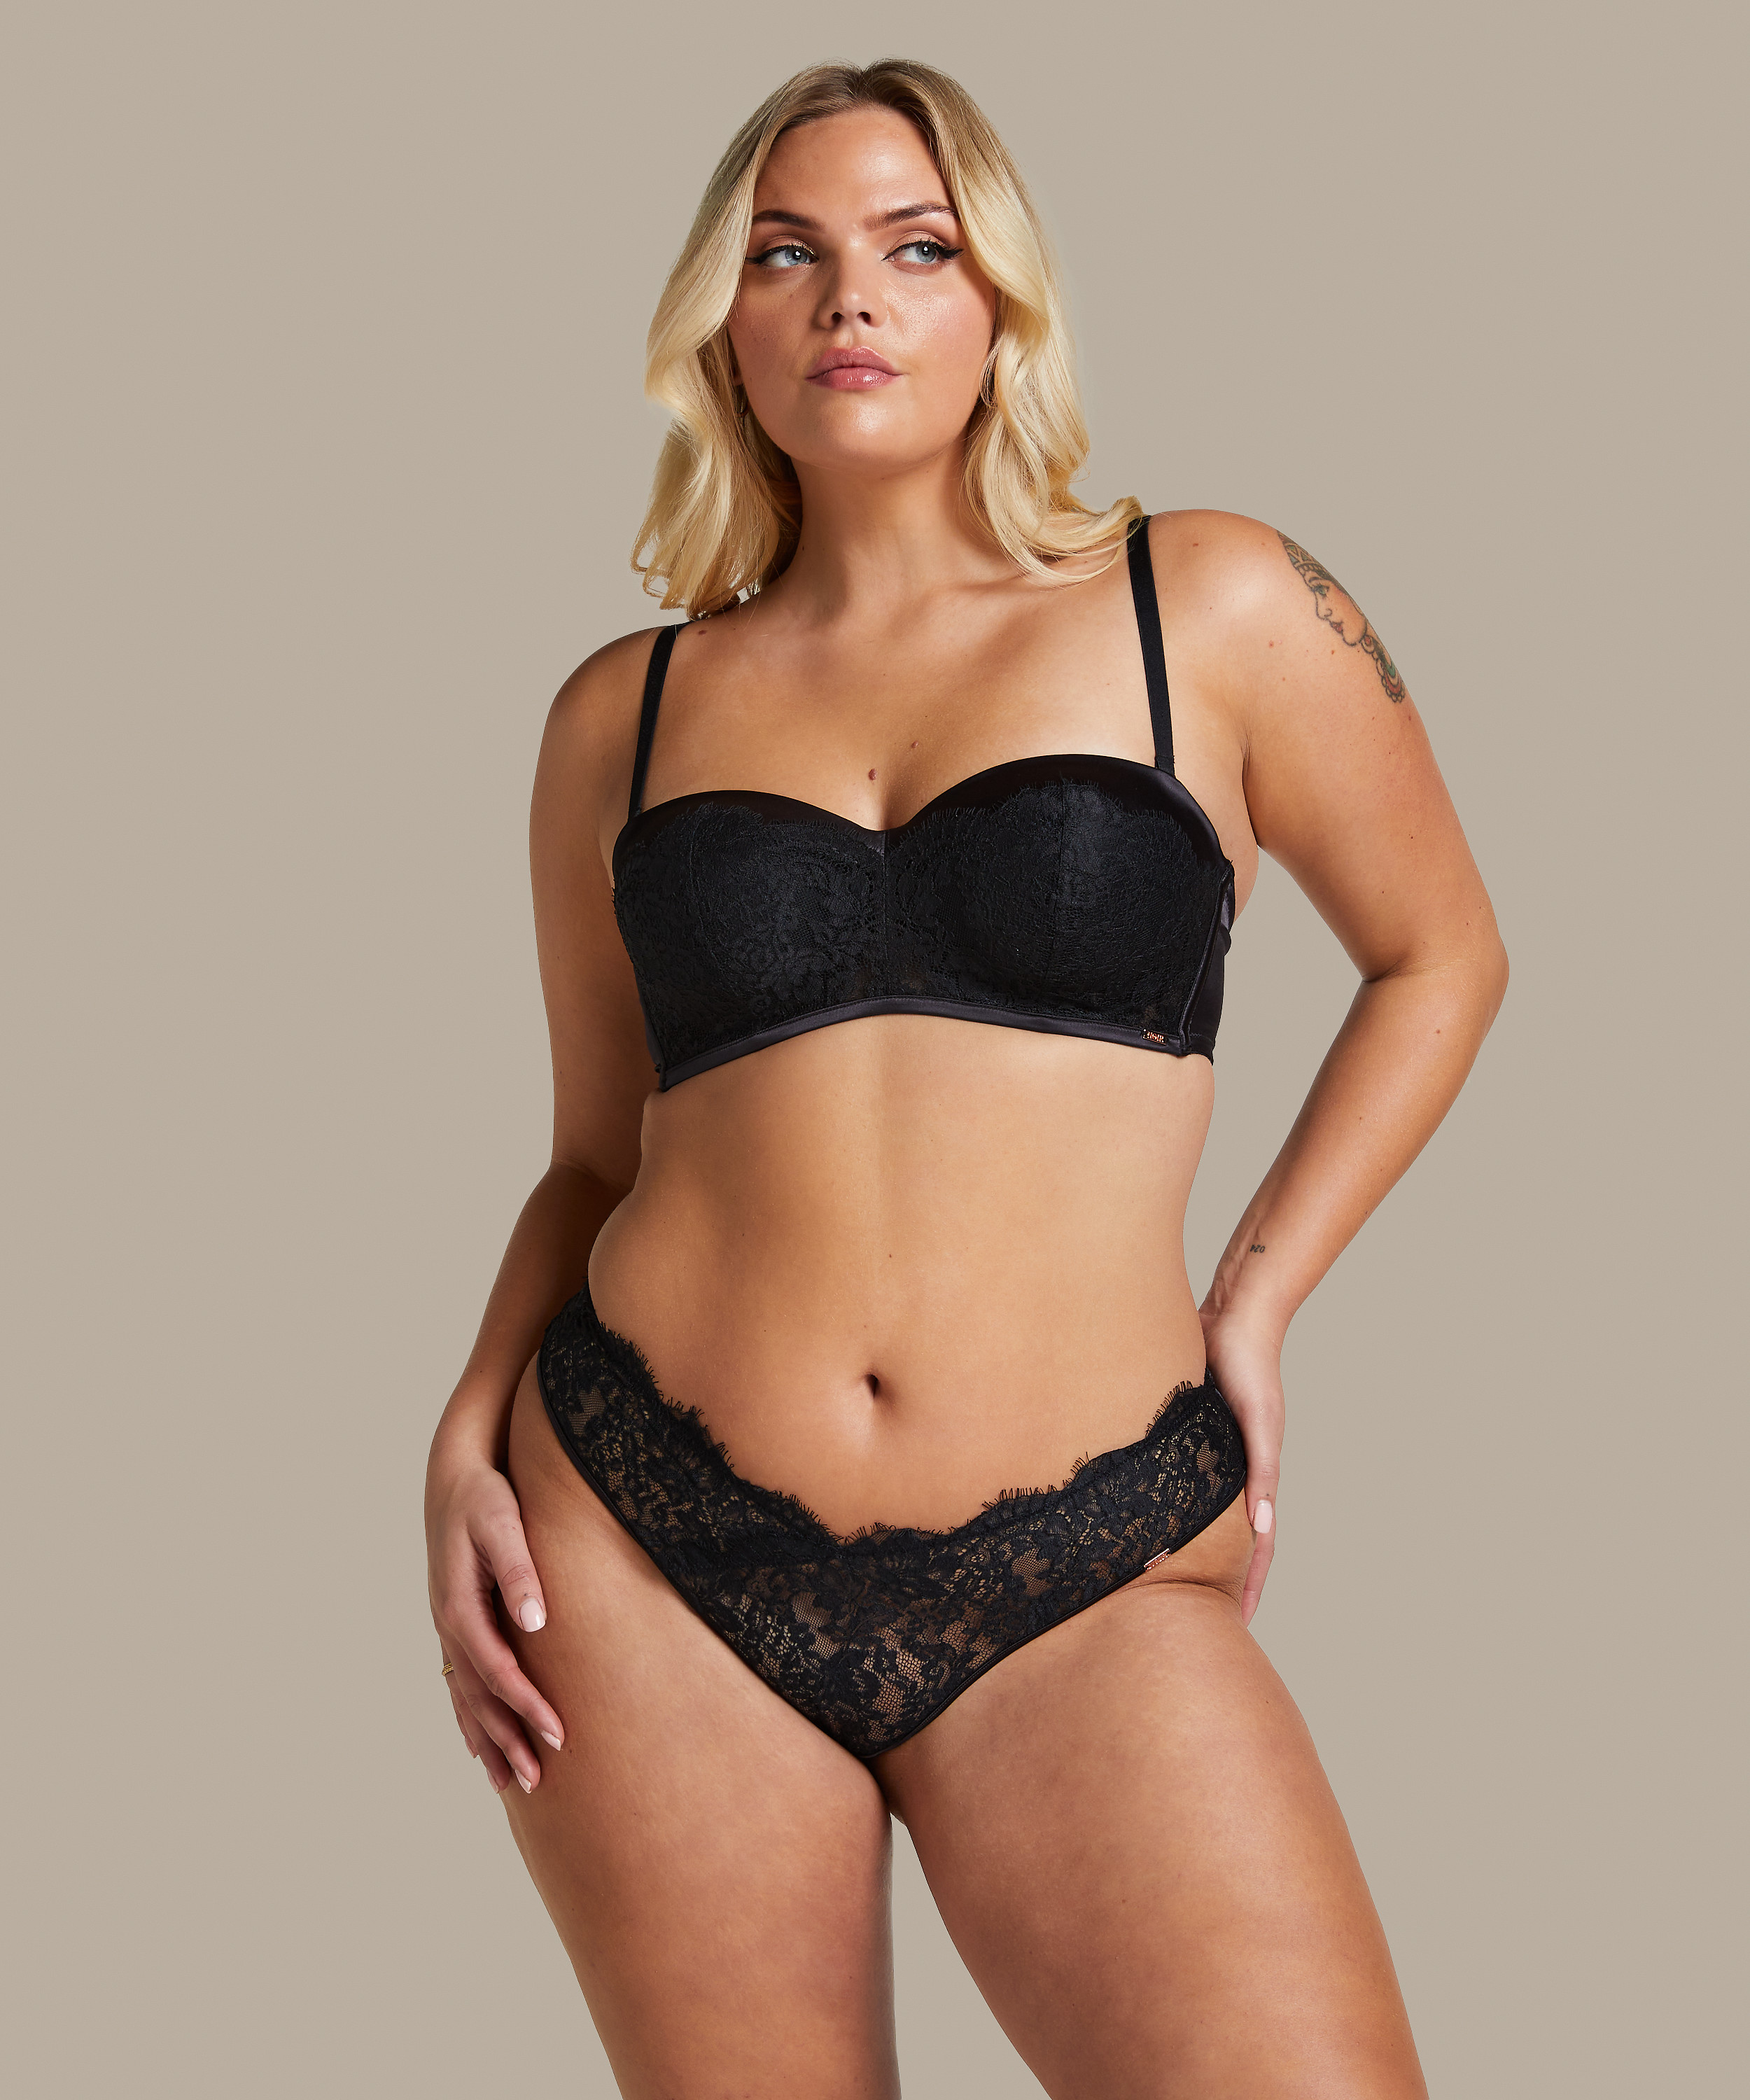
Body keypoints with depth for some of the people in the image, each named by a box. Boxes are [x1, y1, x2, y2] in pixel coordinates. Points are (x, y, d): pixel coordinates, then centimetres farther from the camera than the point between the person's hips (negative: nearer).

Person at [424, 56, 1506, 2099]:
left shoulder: (1213, 609, 4)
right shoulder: (627, 712, 10)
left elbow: (1439, 958, 15)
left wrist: (1256, 1297, 6)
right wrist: (472, 1430, 1)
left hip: (1083, 1583, -1)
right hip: (649, 1556, 2)